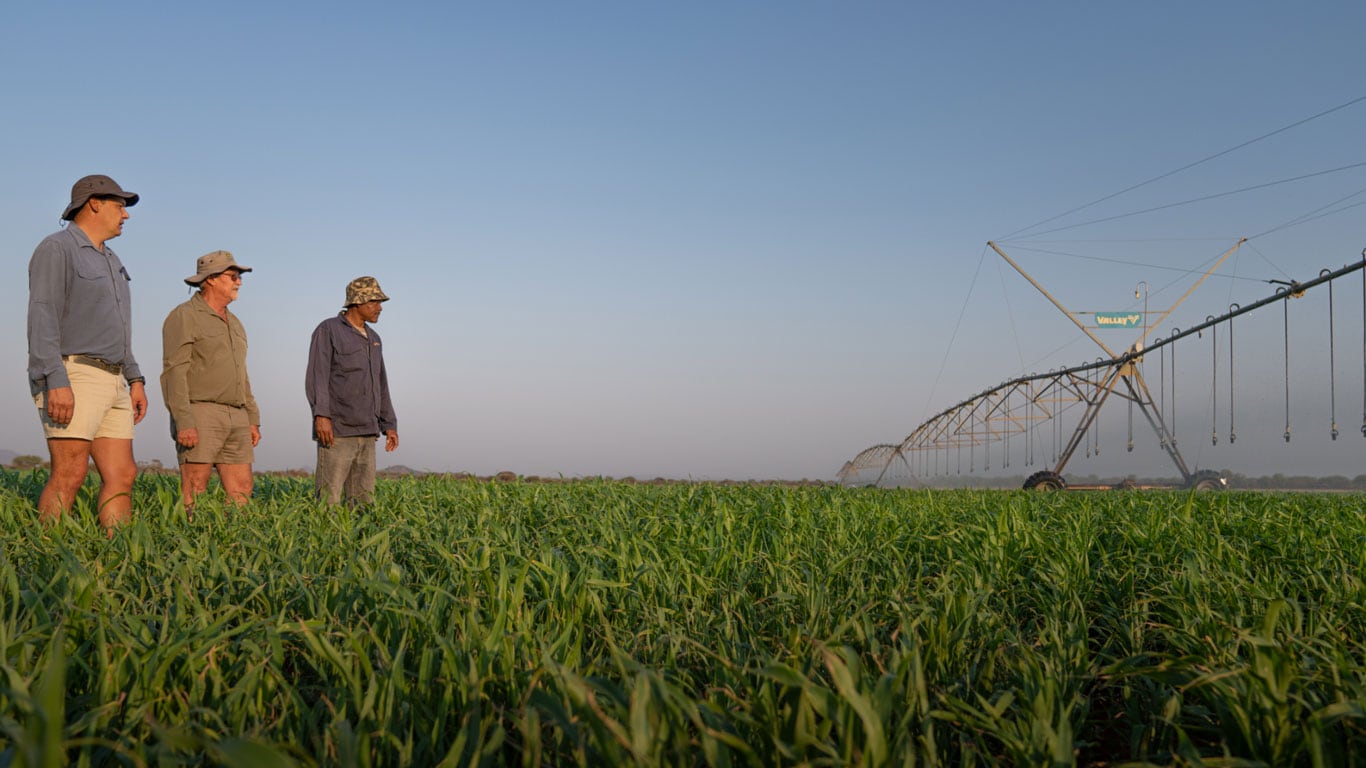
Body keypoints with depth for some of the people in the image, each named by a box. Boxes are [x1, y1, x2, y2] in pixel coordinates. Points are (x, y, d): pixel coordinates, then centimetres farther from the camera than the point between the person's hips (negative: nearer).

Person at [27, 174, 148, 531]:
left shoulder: (108, 261, 21)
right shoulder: (55, 249, -7)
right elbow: (42, 318, -17)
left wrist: (134, 380, 18)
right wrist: (56, 382, -26)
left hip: (110, 382, 9)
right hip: (69, 378, -9)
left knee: (122, 475, 1)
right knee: (70, 474, -16)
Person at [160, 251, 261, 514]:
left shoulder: (233, 324, 20)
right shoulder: (184, 317, -5)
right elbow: (174, 372, -14)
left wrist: (253, 420, 15)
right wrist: (183, 422, -22)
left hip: (236, 418, 8)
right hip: (198, 417, -8)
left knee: (242, 494, 2)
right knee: (193, 497, -10)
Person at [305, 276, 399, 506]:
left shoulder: (372, 339, 18)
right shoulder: (328, 330, -5)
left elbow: (380, 386, 21)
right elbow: (316, 376, -15)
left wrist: (390, 425, 14)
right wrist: (321, 415, -27)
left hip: (366, 433, 7)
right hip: (335, 430, -7)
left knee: (363, 501, 3)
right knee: (328, 499, -10)